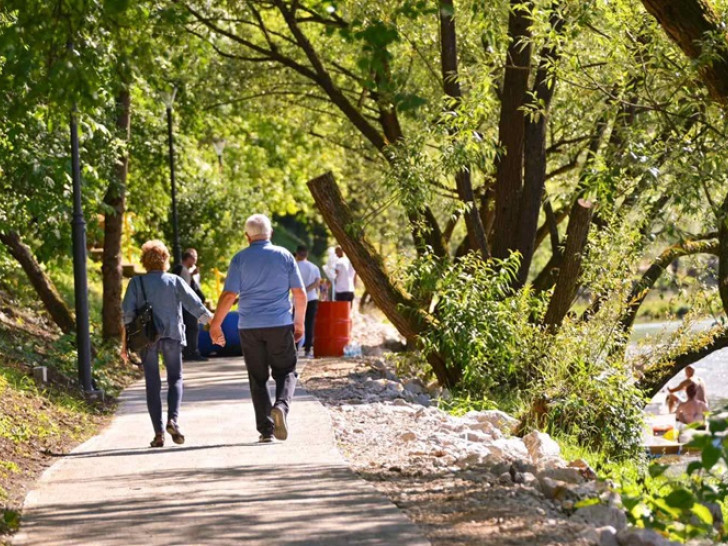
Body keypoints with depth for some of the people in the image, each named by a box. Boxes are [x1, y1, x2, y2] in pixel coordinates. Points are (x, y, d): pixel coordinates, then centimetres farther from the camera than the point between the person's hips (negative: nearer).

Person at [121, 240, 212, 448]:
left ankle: (158, 432, 0)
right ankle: (173, 419, -15)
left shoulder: (137, 283, 2)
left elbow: (128, 313, -3)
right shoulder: (175, 282, 2)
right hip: (172, 336, 0)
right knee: (175, 379, 10)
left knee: (152, 384, 5)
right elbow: (195, 306, 1)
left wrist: (125, 342, 0)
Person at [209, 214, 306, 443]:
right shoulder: (284, 256, 2)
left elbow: (229, 295, -7)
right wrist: (299, 322, 15)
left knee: (258, 378, 9)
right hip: (280, 324, 0)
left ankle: (266, 428, 4)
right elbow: (300, 293, 2)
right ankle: (281, 405, -18)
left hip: (250, 327, 0)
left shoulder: (240, 259, -2)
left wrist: (215, 325, 1)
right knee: (285, 371, 11)